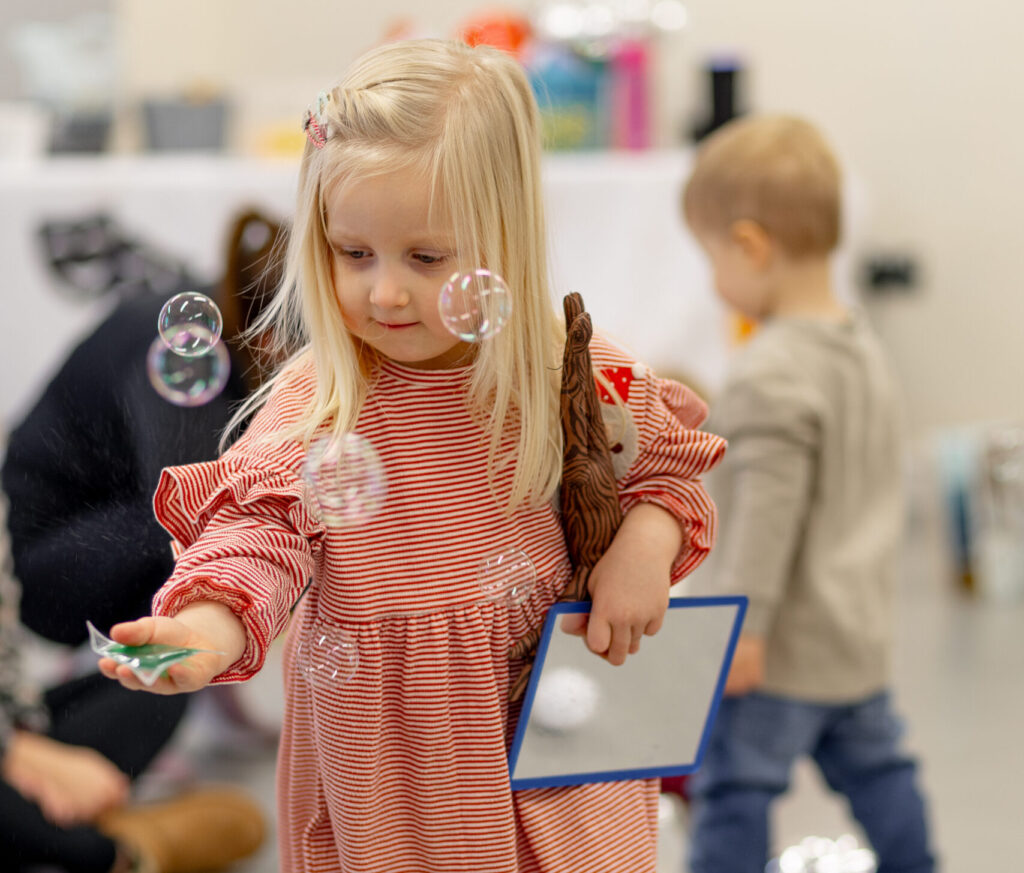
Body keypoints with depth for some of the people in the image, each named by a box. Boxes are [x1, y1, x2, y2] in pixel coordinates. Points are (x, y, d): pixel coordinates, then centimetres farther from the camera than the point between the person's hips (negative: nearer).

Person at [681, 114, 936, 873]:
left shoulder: (774, 373, -22)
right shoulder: (863, 347, 8)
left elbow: (769, 507, -25)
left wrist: (743, 625, -23)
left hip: (786, 643, -9)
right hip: (860, 632, 9)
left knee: (735, 781, -1)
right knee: (875, 767, 21)